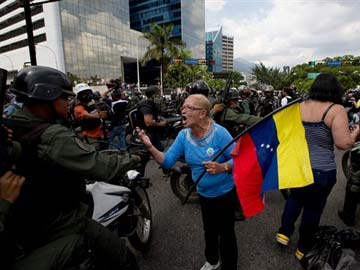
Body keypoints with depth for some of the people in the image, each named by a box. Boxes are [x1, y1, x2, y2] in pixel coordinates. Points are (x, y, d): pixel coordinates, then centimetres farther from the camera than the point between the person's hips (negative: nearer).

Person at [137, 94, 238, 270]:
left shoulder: (219, 133, -26)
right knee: (209, 230, 27)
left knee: (226, 232, 12)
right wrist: (150, 147, -30)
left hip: (225, 192, -5)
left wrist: (222, 167, -41)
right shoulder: (184, 135, -10)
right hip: (204, 193, 5)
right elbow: (167, 162, -15)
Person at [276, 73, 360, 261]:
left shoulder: (298, 107, 0)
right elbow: (343, 143, -18)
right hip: (321, 170, -4)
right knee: (313, 208, 14)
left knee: (295, 198, 27)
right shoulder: (336, 109, -14)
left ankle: (284, 232, 25)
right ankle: (303, 249, 31)